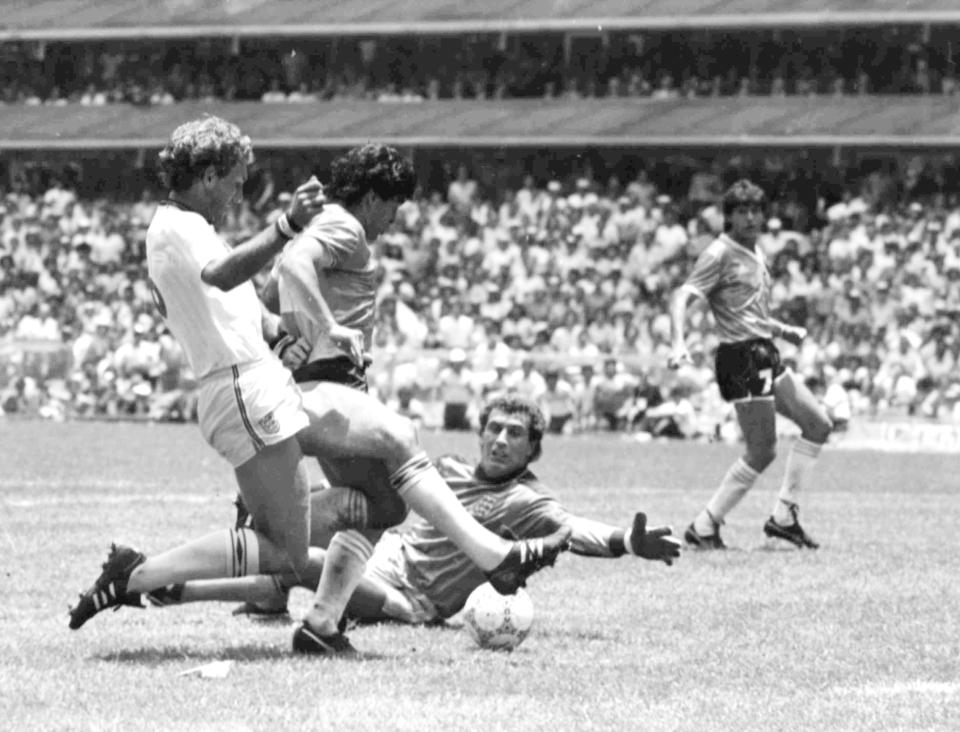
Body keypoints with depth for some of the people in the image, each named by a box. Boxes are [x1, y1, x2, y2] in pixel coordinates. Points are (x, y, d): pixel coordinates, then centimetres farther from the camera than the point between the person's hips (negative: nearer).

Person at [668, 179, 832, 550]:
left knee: (818, 425, 11)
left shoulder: (755, 254, 17)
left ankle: (783, 516, 14)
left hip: (766, 356, 9)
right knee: (762, 451, -9)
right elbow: (682, 297, -21)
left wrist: (784, 330, 22)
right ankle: (704, 528, -2)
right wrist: (679, 342, -36)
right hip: (741, 360, -9)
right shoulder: (720, 254, -11)